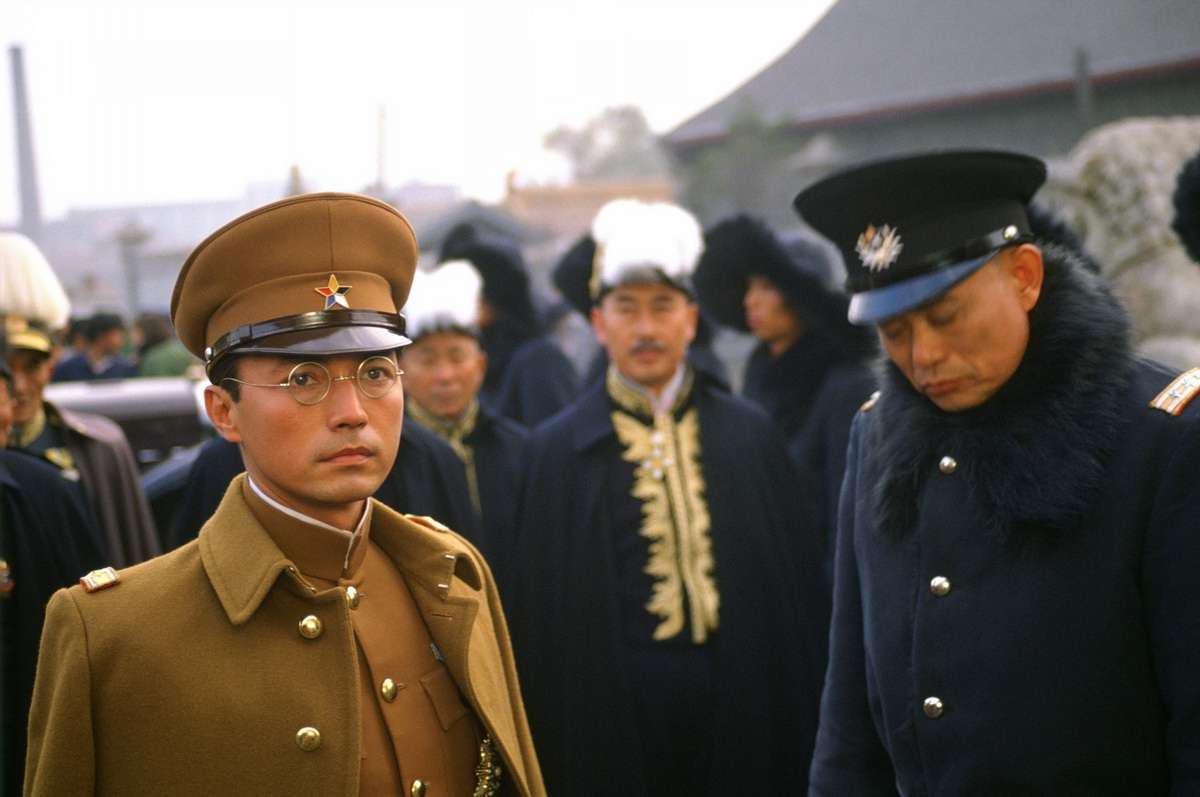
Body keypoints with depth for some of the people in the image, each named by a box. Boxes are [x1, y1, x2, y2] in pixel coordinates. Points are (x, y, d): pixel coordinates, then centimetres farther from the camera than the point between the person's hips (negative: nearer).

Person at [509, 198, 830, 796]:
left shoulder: (750, 434, 7)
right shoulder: (558, 449, 2)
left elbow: (800, 581, 7)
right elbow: (534, 610, 1)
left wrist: (805, 719, 3)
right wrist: (544, 743, -2)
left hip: (741, 702, 2)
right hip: (611, 710, -1)